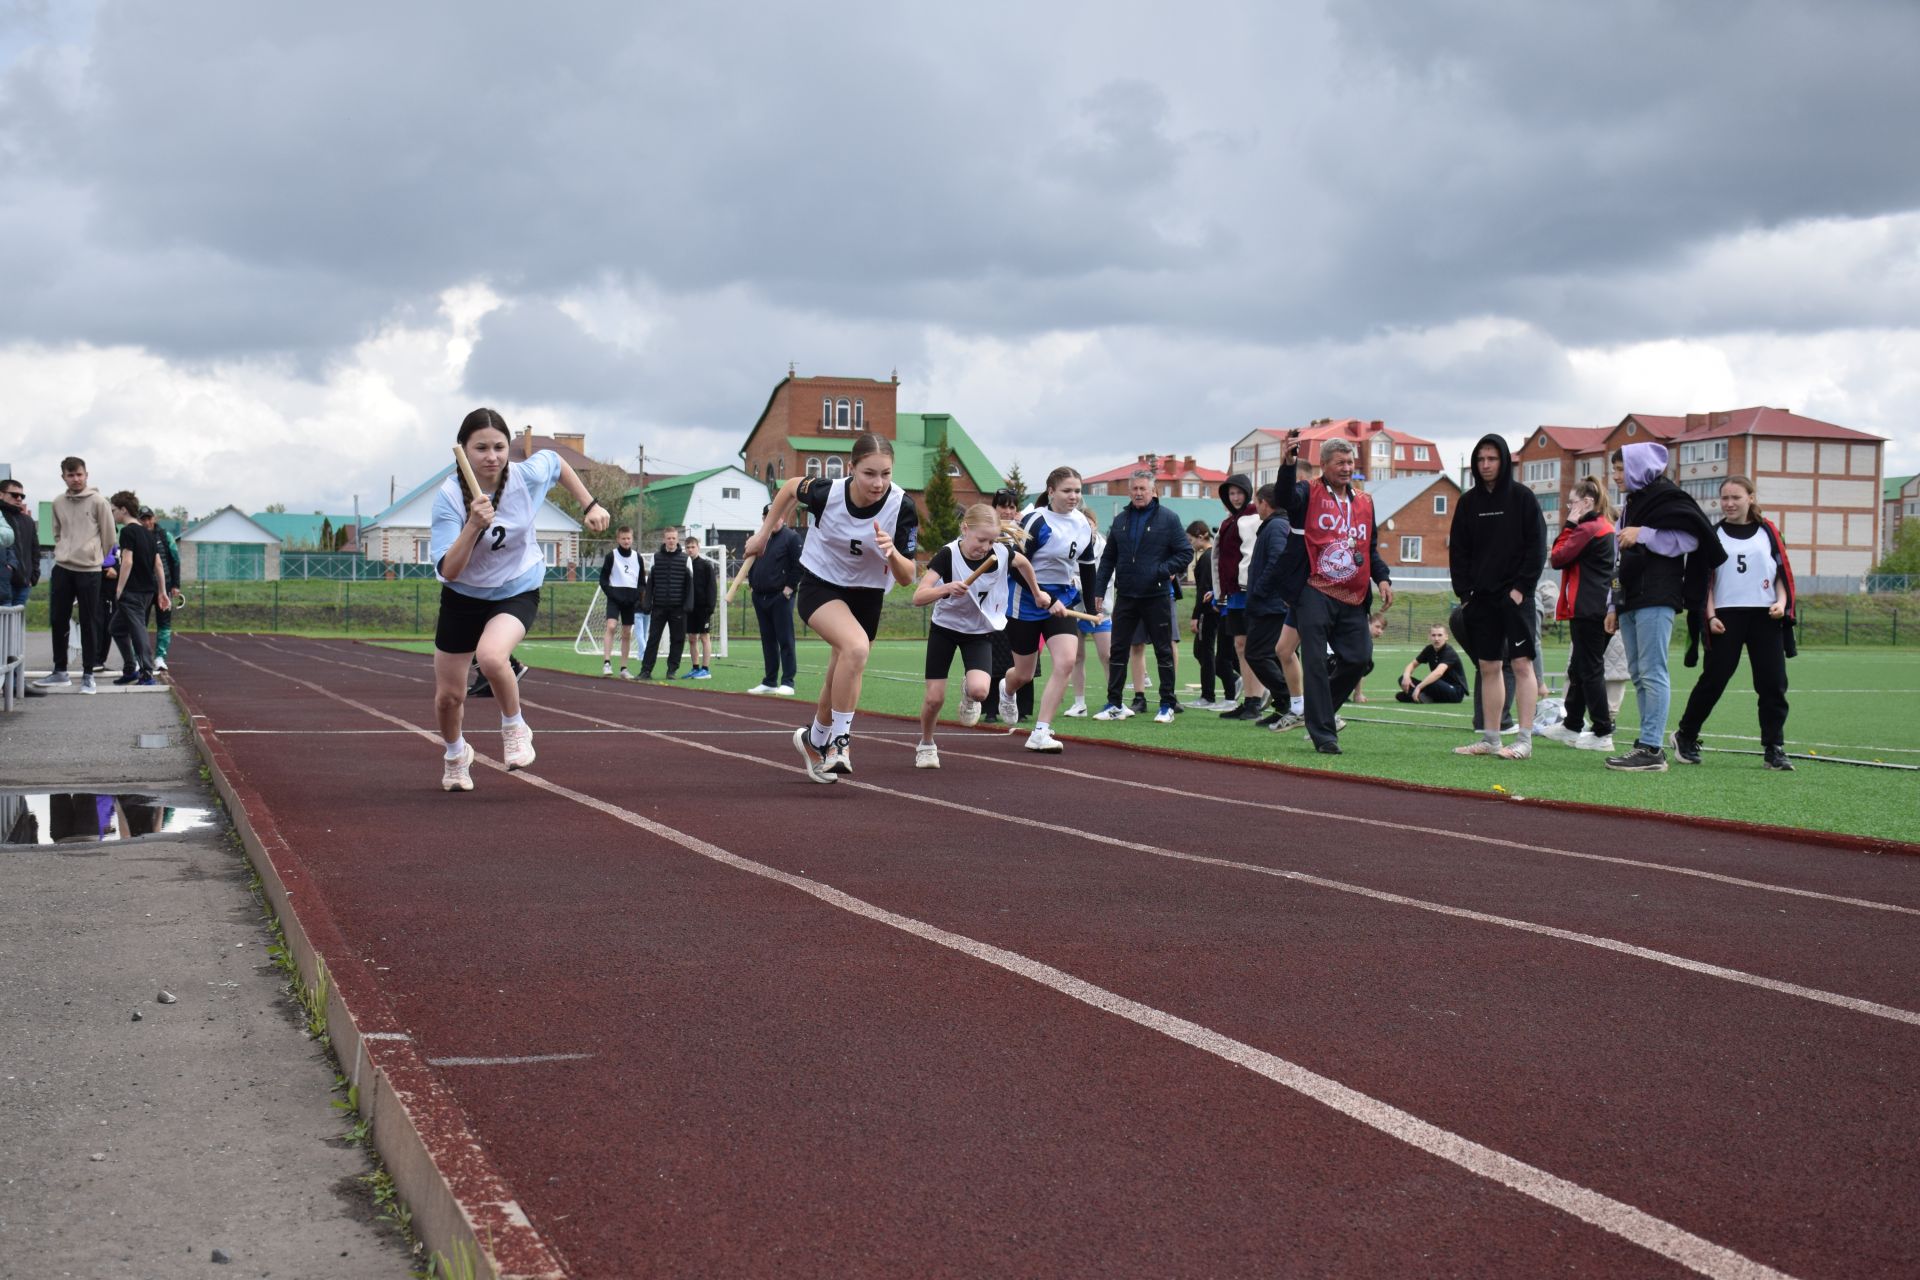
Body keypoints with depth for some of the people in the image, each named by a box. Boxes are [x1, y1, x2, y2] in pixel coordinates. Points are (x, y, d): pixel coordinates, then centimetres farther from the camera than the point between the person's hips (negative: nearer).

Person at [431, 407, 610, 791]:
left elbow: (557, 462, 7)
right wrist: (474, 526, -43)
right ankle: (456, 755, 43)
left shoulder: (528, 475, -19)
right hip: (463, 597, 1)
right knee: (448, 696, 9)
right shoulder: (449, 496, -24)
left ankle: (514, 727, -5)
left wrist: (590, 506, 3)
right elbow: (448, 571, -31)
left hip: (517, 591, -1)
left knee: (490, 656, -34)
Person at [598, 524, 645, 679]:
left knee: (627, 633, 5)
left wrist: (638, 597, -1)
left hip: (630, 600, 4)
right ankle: (607, 663, -25)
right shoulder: (611, 556, -1)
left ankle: (623, 668, 10)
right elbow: (603, 579, 0)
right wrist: (611, 594, -13)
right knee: (611, 626, -22)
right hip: (615, 598, -4)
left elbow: (642, 581, 14)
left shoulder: (637, 557, 9)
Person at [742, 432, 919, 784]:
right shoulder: (826, 492, -24)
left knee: (841, 683, 13)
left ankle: (814, 740, 43)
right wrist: (763, 533, 9)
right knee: (856, 646, -32)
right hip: (820, 586, -3)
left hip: (867, 596, 3)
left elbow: (906, 578, -18)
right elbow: (792, 487, 1)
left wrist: (892, 553, -39)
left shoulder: (901, 507, -23)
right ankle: (840, 741, -21)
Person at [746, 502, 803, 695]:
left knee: (785, 641, -6)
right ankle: (769, 682, 15)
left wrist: (790, 587, -14)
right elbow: (752, 563, 25)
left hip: (780, 597, -7)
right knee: (768, 641, 11)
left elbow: (799, 565, -11)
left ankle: (787, 683, -6)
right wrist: (751, 583, 13)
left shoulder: (791, 537, -6)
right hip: (760, 597, 7)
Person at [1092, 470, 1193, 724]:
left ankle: (1167, 705, 10)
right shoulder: (1120, 520, 10)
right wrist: (1099, 590, 7)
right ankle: (1114, 704, 12)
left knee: (1164, 651, 4)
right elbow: (1108, 558, 14)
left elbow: (1186, 553, -3)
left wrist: (1163, 570, -16)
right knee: (1118, 651, 5)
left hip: (1156, 596, -4)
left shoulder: (1168, 519, -3)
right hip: (1125, 596, 4)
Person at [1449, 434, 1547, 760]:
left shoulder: (1522, 497, -2)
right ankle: (1490, 739, 11)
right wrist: (1463, 592, 1)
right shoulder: (1468, 502, 10)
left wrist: (1522, 588, -12)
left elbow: (1537, 546, -4)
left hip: (1515, 595, -4)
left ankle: (1525, 740, -8)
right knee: (1488, 667, 7)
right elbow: (1458, 550, 11)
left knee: (1522, 664, -7)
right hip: (1481, 597, 5)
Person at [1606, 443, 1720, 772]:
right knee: (1640, 676, 7)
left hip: (1656, 600, -9)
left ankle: (1651, 748, -16)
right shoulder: (1633, 504, 25)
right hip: (1632, 602, 9)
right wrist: (1617, 606, 22)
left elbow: (1688, 538, -13)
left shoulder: (1668, 498, -2)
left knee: (1652, 673, -13)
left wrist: (1643, 534, -13)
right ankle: (1648, 745, 9)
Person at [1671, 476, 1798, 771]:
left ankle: (1774, 749, 6)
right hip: (1727, 616, -1)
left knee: (1773, 684, -2)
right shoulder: (1714, 534, 7)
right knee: (1713, 680, -2)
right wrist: (1711, 616, -6)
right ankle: (1685, 737, 13)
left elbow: (1783, 572, 12)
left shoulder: (1768, 531, 10)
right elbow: (1705, 580, 5)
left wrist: (1782, 602, -5)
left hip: (1766, 617, 2)